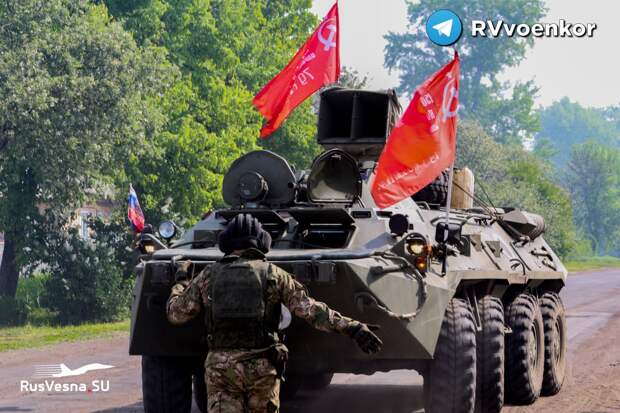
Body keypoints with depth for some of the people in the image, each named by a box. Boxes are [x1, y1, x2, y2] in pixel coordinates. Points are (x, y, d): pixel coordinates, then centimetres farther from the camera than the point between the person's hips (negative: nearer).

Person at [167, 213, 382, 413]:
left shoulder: (209, 275, 6)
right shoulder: (273, 274, 3)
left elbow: (176, 313, 12)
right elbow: (309, 309, -5)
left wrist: (181, 281, 30)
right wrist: (352, 328, -6)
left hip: (221, 366, 0)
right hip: (262, 365, 0)